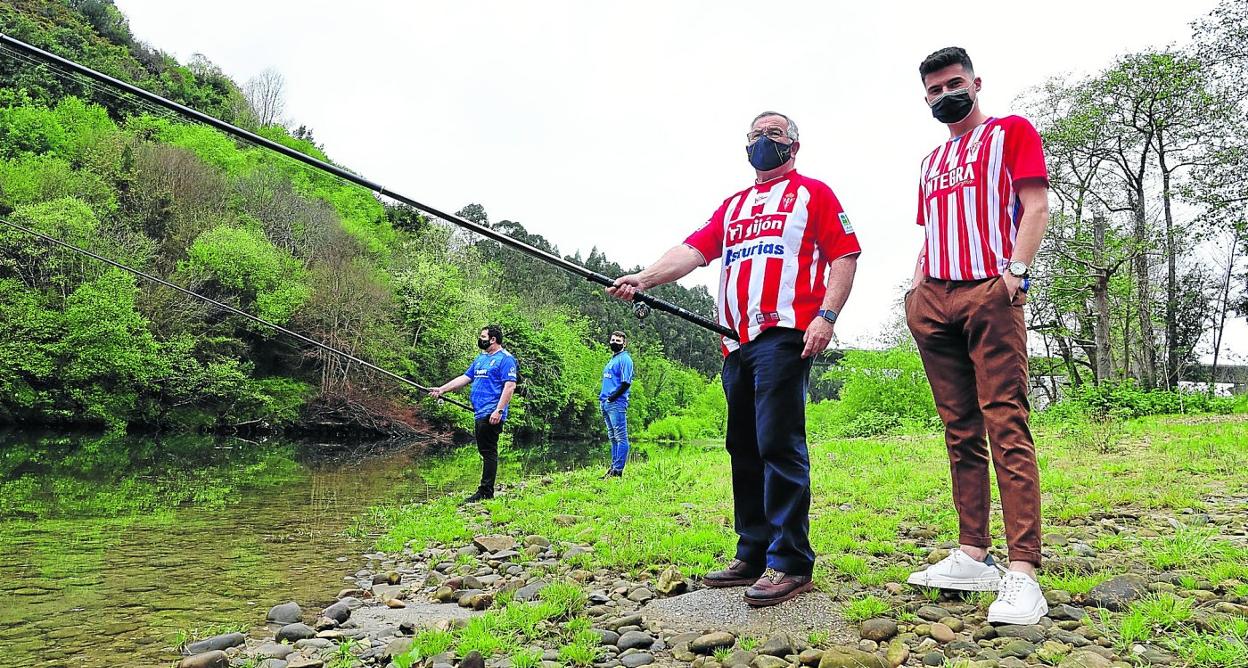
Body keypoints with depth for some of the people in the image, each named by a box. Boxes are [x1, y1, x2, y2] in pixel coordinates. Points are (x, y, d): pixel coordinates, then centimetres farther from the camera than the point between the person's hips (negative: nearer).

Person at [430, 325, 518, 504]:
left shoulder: (505, 358, -7)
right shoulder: (480, 358, 21)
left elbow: (510, 386, -16)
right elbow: (465, 378, 23)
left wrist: (499, 410, -22)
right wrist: (442, 389, 15)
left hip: (491, 415, -9)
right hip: (480, 414, 9)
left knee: (488, 452, -8)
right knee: (485, 452, 11)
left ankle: (485, 492, -5)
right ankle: (486, 491, 15)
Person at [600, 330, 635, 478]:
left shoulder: (625, 359, -6)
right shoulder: (611, 360, 21)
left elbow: (626, 383, -14)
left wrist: (612, 398, -15)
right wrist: (603, 397, 12)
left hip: (617, 404, -10)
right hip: (607, 404, 10)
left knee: (621, 438, -6)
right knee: (613, 438, 13)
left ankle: (618, 470, -7)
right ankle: (614, 466, 19)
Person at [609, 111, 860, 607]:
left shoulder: (812, 193, 11)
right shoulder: (732, 207, 26)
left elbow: (844, 255, 1)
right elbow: (694, 250, 10)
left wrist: (827, 315, -14)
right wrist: (644, 278, -7)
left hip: (784, 335, -6)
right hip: (738, 341, 7)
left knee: (778, 445, -12)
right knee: (744, 449, 8)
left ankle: (791, 563, -6)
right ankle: (752, 556, 18)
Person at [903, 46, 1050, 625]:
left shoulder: (1011, 133, 12)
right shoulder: (931, 162, 28)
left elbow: (1035, 207, 0)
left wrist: (1016, 270, -15)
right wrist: (917, 288, 12)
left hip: (989, 294, -6)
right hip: (934, 302, 6)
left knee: (1006, 425, -13)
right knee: (961, 431, 4)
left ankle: (1022, 571, -13)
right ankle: (972, 555, 7)